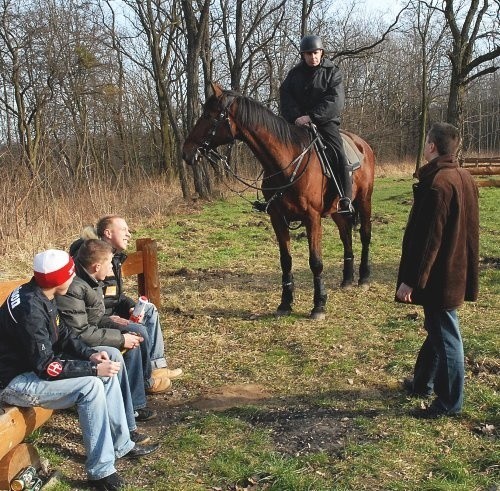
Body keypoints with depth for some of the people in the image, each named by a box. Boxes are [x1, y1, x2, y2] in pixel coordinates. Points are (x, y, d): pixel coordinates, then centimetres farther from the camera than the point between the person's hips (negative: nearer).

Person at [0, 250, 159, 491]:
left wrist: (90, 354, -6)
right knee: (90, 385, -25)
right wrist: (93, 368, -25)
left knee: (106, 373, 2)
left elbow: (63, 336, 10)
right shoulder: (30, 308, -29)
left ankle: (121, 444, 14)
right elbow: (45, 365, -29)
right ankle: (100, 471, -15)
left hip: (34, 366, 10)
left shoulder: (40, 296, 1)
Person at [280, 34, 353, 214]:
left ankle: (346, 201, -23)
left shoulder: (332, 72, 2)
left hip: (326, 122, -3)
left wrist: (312, 116, -22)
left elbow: (335, 100, -11)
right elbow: (285, 97, 3)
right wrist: (296, 117, -17)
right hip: (298, 122, 3)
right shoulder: (295, 73, 12)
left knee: (339, 157, -22)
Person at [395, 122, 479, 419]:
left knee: (445, 335, 1)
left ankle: (450, 402, 14)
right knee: (438, 329, 21)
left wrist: (410, 280, -19)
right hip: (458, 271, 10)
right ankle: (423, 383, 37)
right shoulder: (465, 179, 6)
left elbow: (428, 239, -24)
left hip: (439, 276, -10)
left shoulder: (437, 185, -23)